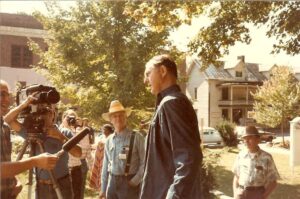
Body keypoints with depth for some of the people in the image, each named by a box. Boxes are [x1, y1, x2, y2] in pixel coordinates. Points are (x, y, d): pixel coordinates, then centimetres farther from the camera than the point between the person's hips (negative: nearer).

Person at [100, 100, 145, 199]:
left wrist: (135, 181, -13)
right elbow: (105, 166, 11)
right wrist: (103, 188, 12)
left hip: (129, 183, -5)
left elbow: (144, 163, -8)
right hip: (112, 183, 5)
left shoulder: (136, 137, -8)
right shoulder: (109, 140, 7)